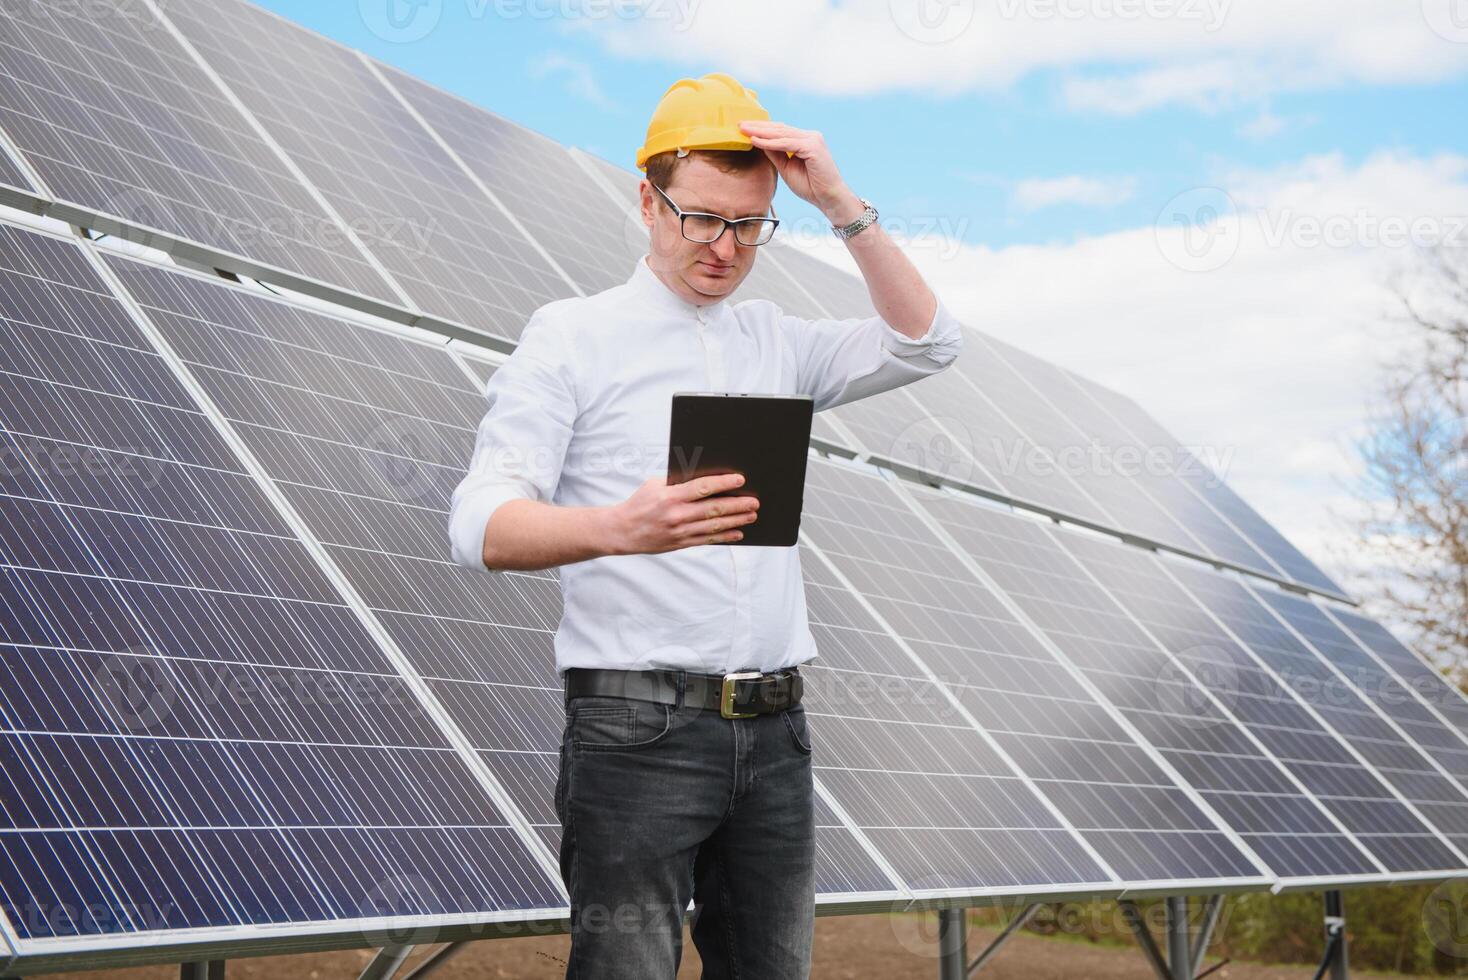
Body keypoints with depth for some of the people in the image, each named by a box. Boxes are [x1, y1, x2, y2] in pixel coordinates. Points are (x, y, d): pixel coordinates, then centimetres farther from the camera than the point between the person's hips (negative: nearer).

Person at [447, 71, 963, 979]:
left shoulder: (776, 339, 17)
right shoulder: (572, 334, 0)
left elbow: (926, 342, 10)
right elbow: (483, 527, -10)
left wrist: (843, 206, 0)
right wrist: (618, 528, -31)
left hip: (775, 732, 5)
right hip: (639, 730, -5)